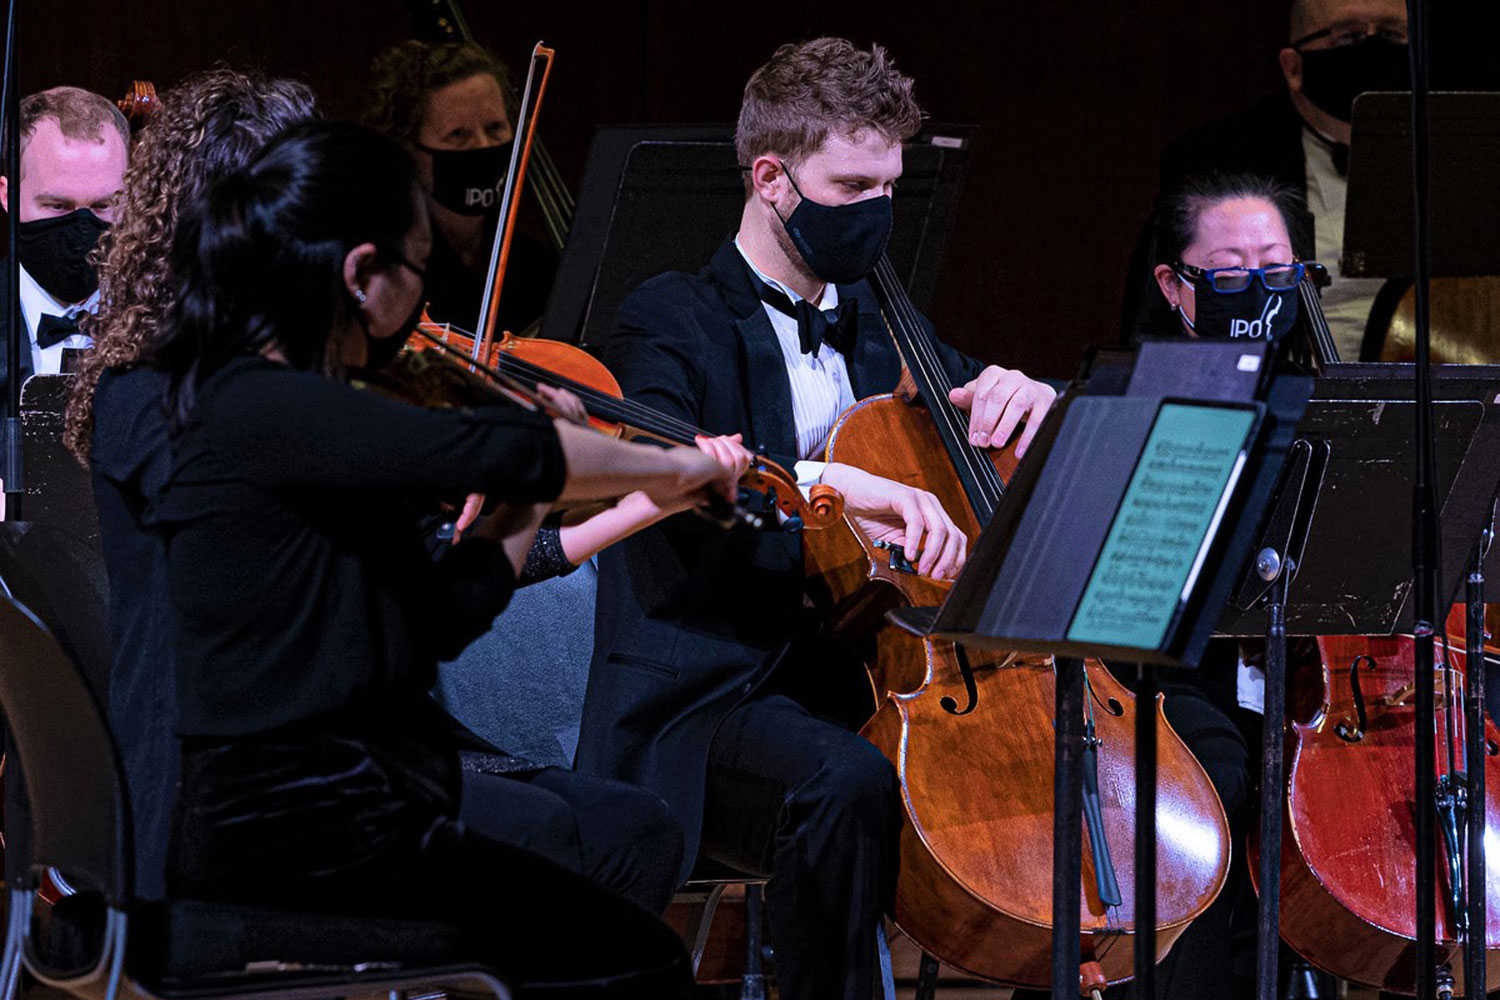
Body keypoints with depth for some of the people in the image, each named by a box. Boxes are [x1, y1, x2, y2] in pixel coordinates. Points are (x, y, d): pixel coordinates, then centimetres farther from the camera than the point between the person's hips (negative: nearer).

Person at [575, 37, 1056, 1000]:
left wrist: (1021, 393, 4)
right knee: (850, 780, -38)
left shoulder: (881, 329, 20)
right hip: (711, 701, -6)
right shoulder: (677, 320, -2)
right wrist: (830, 479, -39)